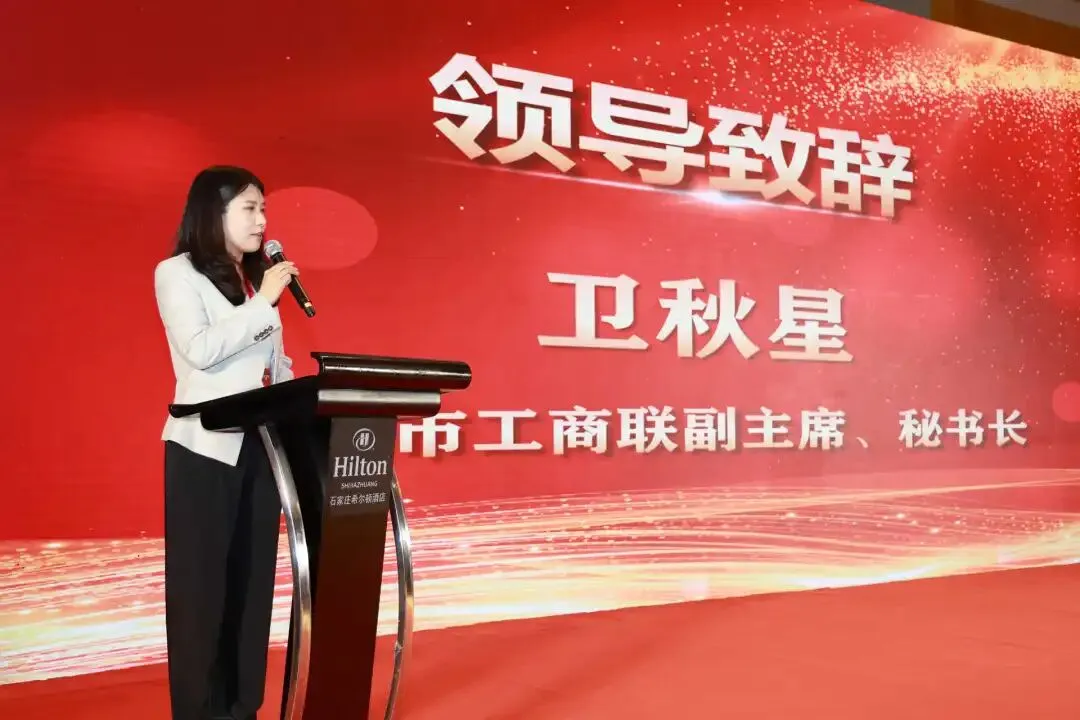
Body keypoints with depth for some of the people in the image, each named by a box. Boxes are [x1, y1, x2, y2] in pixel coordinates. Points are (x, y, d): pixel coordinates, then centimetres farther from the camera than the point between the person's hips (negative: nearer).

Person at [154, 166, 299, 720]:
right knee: (201, 583, 1)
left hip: (261, 444, 6)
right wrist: (265, 301, -13)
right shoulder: (177, 273, -2)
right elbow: (201, 349, -17)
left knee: (252, 580, 8)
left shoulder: (253, 278, 15)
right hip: (207, 449, -6)